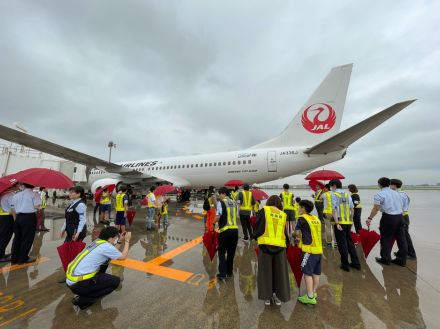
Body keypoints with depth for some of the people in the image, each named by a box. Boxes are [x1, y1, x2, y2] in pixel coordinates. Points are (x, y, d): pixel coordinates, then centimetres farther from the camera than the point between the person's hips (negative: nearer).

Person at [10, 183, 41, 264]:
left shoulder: (16, 195, 10)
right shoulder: (34, 194, -9)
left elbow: (13, 208, 10)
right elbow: (36, 206, -18)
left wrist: (16, 218, 20)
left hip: (18, 217, 6)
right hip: (29, 217, -6)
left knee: (17, 237, 16)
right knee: (27, 238, 4)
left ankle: (14, 258, 23)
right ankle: (23, 258, 11)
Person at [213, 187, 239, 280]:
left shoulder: (221, 203, -8)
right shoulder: (234, 203, 10)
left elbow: (218, 217, -17)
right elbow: (235, 216, 12)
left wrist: (214, 222, 0)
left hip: (225, 230, -5)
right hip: (235, 229, 6)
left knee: (222, 252, 10)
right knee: (231, 252, 19)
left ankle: (223, 274, 9)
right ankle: (229, 272, 31)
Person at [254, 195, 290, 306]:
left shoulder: (264, 210, -2)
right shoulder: (283, 215, 6)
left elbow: (258, 226, -6)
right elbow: (285, 233, 7)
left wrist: (256, 237, 12)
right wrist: (286, 244, 22)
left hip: (266, 245, -2)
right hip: (280, 246, 2)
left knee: (265, 271, 13)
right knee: (279, 272, 18)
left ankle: (267, 297, 22)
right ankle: (279, 296, 26)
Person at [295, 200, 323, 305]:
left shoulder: (302, 218, -10)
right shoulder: (316, 219, 10)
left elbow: (297, 232, -6)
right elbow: (313, 233, 15)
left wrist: (299, 236, 15)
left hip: (309, 250, -7)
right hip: (319, 249, 8)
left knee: (307, 273, 0)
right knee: (316, 273, 15)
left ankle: (310, 297, 3)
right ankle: (313, 293, 27)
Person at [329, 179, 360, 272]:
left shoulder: (334, 195, -8)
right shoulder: (347, 195, 9)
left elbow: (334, 209, -16)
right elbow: (352, 209, 11)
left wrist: (337, 223, -16)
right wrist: (351, 219, 19)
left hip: (340, 222, -6)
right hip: (348, 222, 6)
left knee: (342, 244, 6)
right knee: (349, 242, 19)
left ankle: (345, 264, 16)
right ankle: (355, 263, 27)